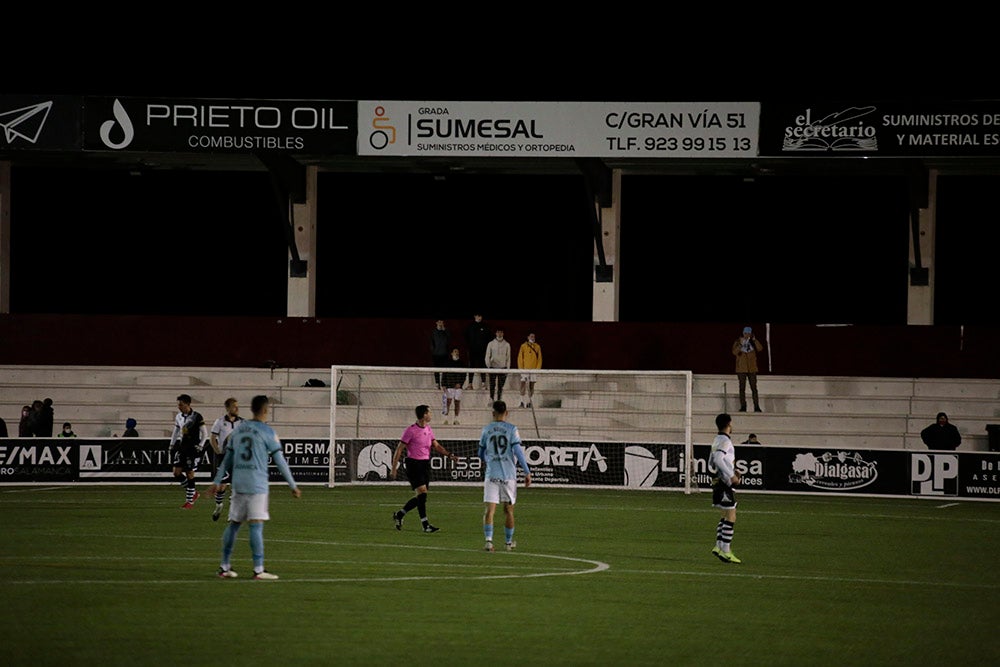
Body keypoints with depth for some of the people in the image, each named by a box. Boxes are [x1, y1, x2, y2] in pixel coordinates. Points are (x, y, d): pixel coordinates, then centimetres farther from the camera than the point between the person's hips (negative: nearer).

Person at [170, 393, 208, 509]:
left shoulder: (196, 416, -11)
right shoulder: (179, 417, 8)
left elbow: (204, 433, -6)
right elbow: (176, 432, 20)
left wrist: (199, 446, -11)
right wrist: (172, 446, 15)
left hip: (192, 448, -6)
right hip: (181, 446, 6)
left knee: (189, 474, -4)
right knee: (177, 473, -1)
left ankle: (190, 501, 5)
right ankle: (194, 493, 17)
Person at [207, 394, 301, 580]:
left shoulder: (238, 428, 12)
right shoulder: (266, 432, -5)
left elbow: (228, 459, 16)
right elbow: (279, 461, -4)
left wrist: (217, 481, 20)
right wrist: (293, 486, 1)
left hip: (238, 484, 6)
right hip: (257, 485, -6)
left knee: (234, 523, 12)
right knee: (256, 525, -7)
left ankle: (225, 566, 16)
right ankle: (258, 570, -9)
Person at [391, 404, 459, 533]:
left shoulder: (429, 430, 12)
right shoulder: (411, 430, -10)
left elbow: (436, 446, 15)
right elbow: (399, 448, -8)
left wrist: (449, 455, -1)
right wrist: (394, 468, -10)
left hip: (425, 464, 8)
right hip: (413, 464, -8)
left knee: (420, 497, 8)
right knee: (422, 493, -14)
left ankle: (399, 514, 26)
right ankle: (425, 525, -12)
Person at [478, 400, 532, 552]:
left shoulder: (486, 430, 5)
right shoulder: (512, 429, -3)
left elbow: (481, 454, 15)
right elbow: (518, 451, -10)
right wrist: (527, 472, -5)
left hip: (491, 474, 1)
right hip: (509, 475, -1)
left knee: (490, 509, -3)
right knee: (509, 509, 13)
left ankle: (488, 540, -21)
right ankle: (509, 542, 23)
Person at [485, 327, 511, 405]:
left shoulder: (507, 345, 8)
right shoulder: (491, 344, 5)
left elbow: (508, 358, 9)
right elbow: (487, 356, 6)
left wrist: (507, 368, 3)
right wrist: (488, 366, -6)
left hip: (503, 368, 1)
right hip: (493, 367, -1)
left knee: (501, 386, -1)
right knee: (492, 385, -8)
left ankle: (499, 400, 2)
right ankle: (491, 399, -4)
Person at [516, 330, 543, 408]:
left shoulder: (537, 347, 8)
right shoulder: (523, 346, 3)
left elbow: (539, 359, 8)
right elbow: (520, 358, 3)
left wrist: (538, 369, -2)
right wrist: (521, 369, -6)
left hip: (534, 370, 2)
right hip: (525, 369, -2)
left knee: (531, 386, 3)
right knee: (523, 385, -10)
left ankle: (529, 402, 8)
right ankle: (522, 401, -9)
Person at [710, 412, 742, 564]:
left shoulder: (718, 440, 15)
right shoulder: (725, 441, -14)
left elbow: (711, 462, 23)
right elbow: (717, 459, -27)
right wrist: (731, 476, -25)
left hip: (719, 482, 10)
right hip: (725, 482, -10)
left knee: (726, 516, 16)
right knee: (730, 517, -8)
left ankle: (719, 546, 13)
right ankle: (725, 551, -9)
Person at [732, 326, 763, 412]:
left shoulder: (753, 342, 6)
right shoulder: (738, 342, 2)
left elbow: (760, 348, -10)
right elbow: (734, 352, -12)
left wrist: (754, 340, -14)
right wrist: (740, 344, -23)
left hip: (752, 368, 1)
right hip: (741, 369, -1)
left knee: (754, 387, -3)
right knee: (742, 388, 0)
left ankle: (756, 407, -3)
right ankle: (743, 407, 2)